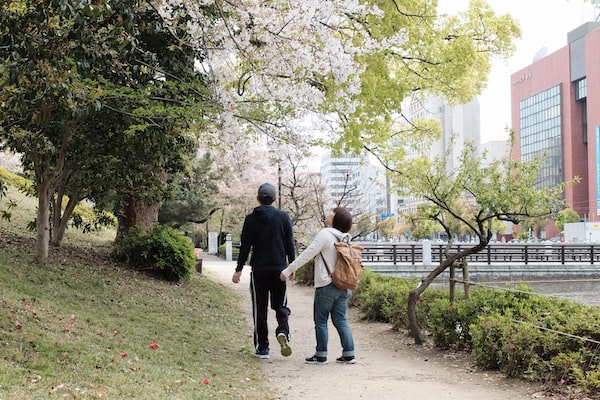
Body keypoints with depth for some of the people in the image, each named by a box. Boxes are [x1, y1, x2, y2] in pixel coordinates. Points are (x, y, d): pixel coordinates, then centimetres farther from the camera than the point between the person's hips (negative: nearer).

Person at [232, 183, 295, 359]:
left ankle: (261, 347, 7)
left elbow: (245, 247, -2)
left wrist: (239, 269, 4)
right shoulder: (283, 217, 0)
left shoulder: (251, 219, -2)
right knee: (281, 306, 12)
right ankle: (283, 332, -16)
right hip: (279, 270, 1)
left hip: (258, 271, -1)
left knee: (259, 309, 7)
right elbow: (290, 244, 2)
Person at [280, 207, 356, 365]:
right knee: (340, 320, 12)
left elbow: (306, 255, -15)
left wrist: (288, 270, -10)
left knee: (321, 321, 5)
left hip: (326, 285, -7)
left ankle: (321, 355, 10)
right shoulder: (345, 239, 8)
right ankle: (349, 354, 11)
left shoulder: (325, 235, -13)